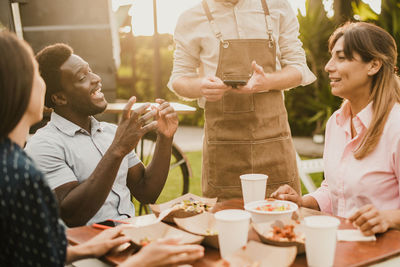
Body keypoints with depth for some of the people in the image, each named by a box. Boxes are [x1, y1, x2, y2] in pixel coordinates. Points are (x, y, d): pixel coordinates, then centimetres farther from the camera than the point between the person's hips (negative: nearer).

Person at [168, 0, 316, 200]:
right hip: (222, 144, -1)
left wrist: (267, 81, -13)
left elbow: (299, 69, 8)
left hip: (273, 137, 2)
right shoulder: (193, 18, 3)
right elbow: (178, 79, 9)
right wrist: (201, 86, -15)